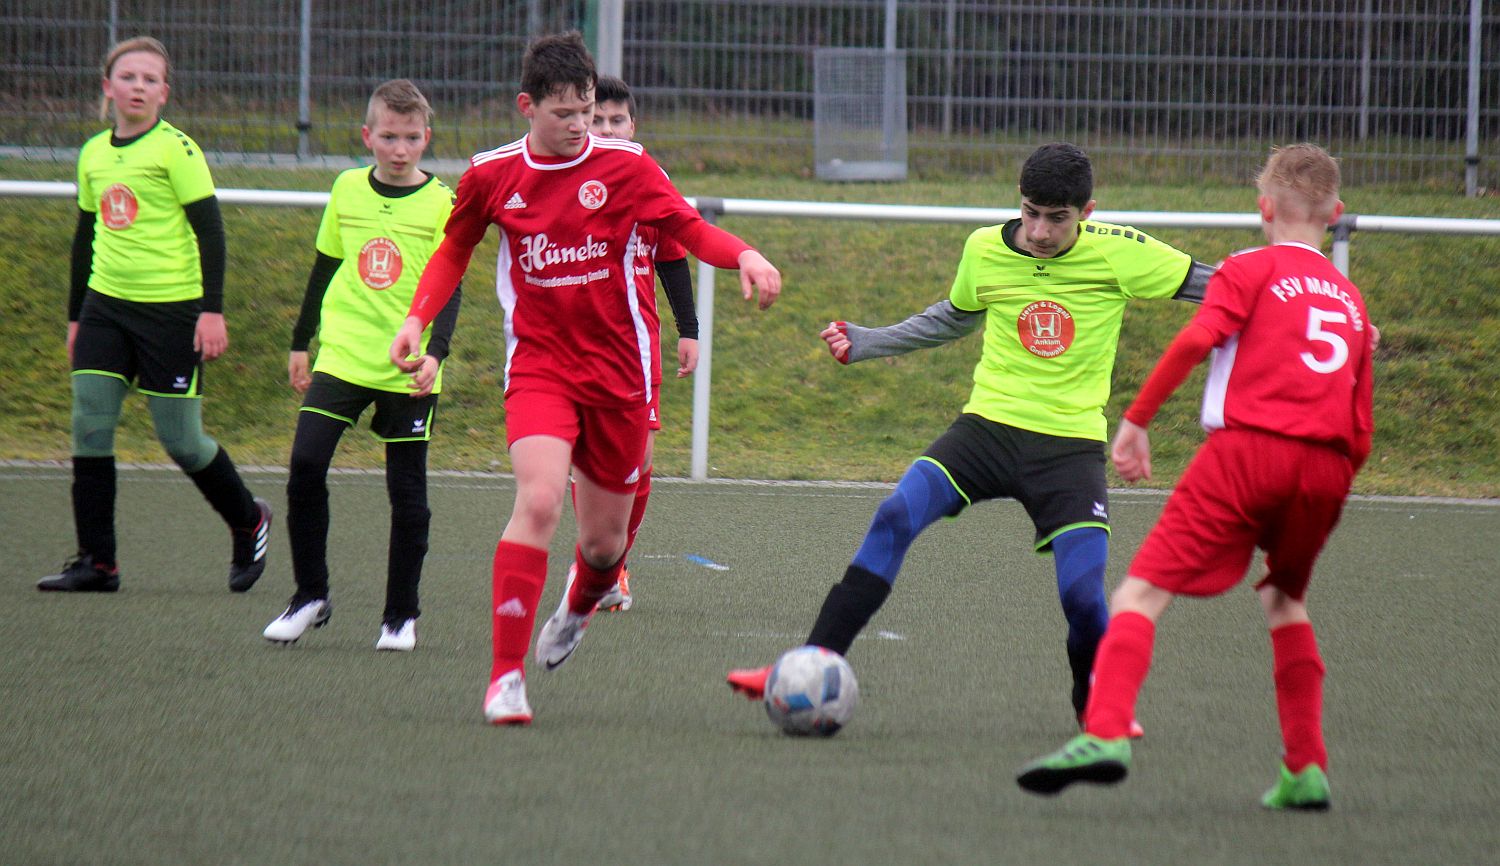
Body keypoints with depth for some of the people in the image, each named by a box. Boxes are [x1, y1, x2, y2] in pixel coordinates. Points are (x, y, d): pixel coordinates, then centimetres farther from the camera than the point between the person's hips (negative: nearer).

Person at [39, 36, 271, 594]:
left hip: (172, 307, -6)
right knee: (89, 426, -6)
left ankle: (249, 522, 24)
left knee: (180, 440, -1)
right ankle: (96, 562, -1)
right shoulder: (94, 154, 11)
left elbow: (210, 230, -8)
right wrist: (75, 315, 21)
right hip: (106, 304, 6)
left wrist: (213, 310, -14)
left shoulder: (175, 150, -7)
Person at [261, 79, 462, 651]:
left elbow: (449, 288, -7)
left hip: (407, 370, -2)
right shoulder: (348, 190, 8)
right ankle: (310, 597, 1)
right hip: (342, 356, 2)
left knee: (407, 490, 2)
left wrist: (434, 352, -22)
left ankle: (401, 614, 15)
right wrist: (300, 343, 20)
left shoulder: (440, 202, -2)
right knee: (305, 464, -12)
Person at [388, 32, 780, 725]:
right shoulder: (491, 175, 0)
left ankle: (578, 608, 48)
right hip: (539, 366, -1)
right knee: (538, 502, -25)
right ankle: (505, 676, -19)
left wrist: (745, 256, -26)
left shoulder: (625, 166, -4)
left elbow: (690, 229, -6)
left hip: (618, 371, 1)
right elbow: (454, 250, 16)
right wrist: (418, 317, 2)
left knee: (605, 541, 9)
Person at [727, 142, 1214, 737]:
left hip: (1071, 444, -2)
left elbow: (1206, 284, 6)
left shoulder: (1119, 252, -7)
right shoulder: (986, 250, 4)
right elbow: (955, 317, 25)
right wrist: (861, 343, 21)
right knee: (895, 518, -21)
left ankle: (1097, 705, 19)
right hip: (989, 422, 2)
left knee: (1082, 594, -14)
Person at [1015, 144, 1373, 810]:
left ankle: (1105, 733, -29)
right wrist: (1328, 493, 29)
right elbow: (1361, 430, 21)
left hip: (1249, 446, -5)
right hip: (1326, 465, 5)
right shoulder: (1351, 299, 24)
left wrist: (1136, 419, -5)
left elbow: (1196, 339, -9)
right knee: (1284, 600, 28)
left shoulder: (1250, 270, 9)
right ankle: (1306, 771, 20)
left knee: (1143, 591, -7)